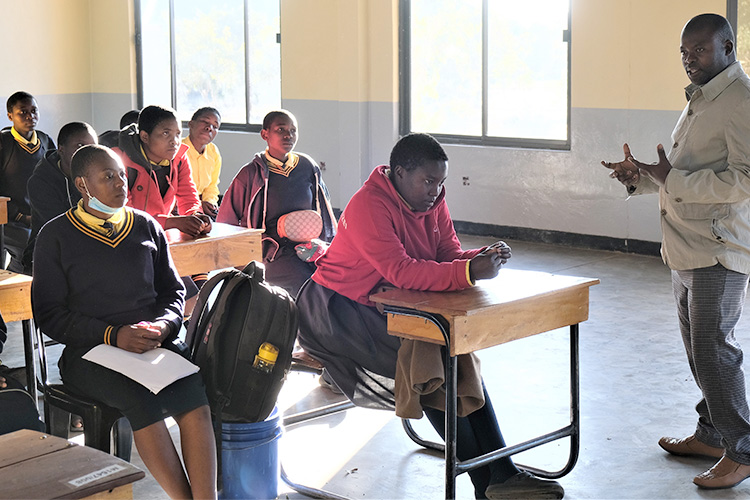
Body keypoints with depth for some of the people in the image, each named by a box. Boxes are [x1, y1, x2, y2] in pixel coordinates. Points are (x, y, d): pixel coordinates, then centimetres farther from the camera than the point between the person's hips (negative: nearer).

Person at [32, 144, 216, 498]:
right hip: (89, 353, -3)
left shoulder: (146, 227, 15)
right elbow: (49, 313, 1)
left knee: (196, 398, -29)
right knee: (143, 400, -34)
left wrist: (163, 325, -5)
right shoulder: (56, 236, 5)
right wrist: (113, 335, -13)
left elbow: (173, 291, 20)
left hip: (155, 344, 3)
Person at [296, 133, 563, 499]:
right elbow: (401, 271, -34)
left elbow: (449, 255, 2)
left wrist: (483, 258, -20)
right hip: (342, 310, -8)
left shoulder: (433, 201, 3)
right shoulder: (369, 205, -24)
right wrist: (470, 272, -40)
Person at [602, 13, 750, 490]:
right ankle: (711, 434, 29)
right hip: (687, 250, 10)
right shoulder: (701, 100, 17)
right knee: (699, 347, 16)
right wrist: (642, 177, 8)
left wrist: (673, 180, -22)